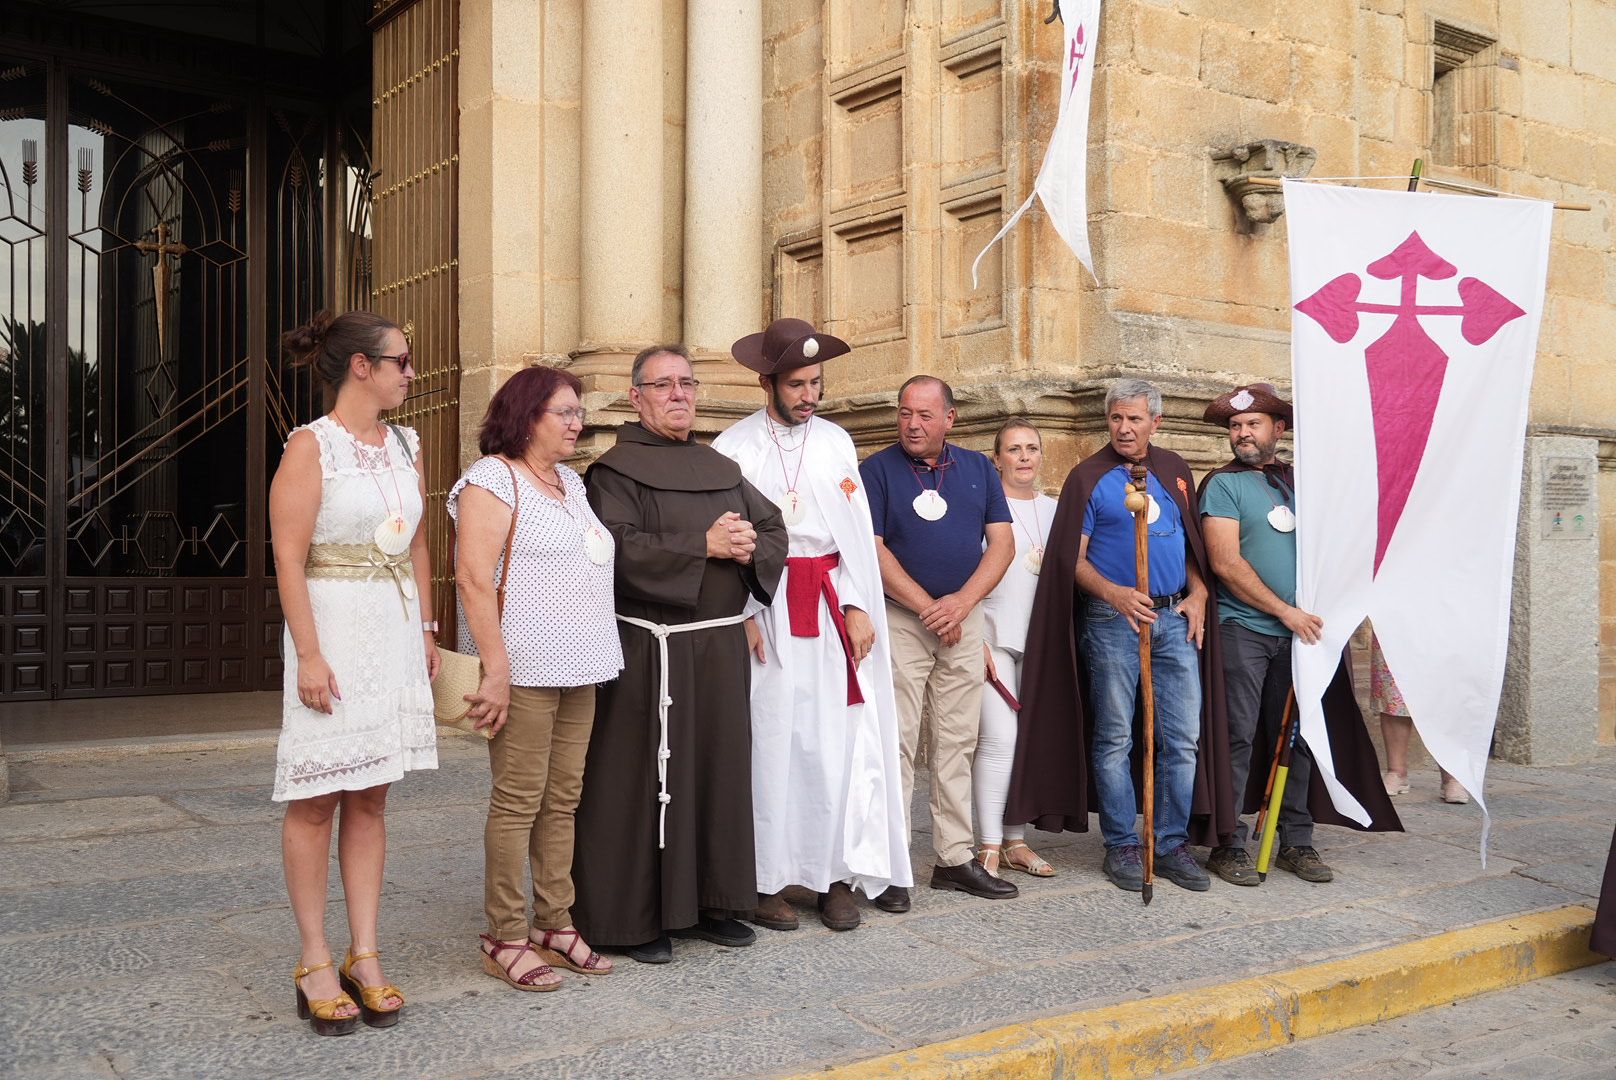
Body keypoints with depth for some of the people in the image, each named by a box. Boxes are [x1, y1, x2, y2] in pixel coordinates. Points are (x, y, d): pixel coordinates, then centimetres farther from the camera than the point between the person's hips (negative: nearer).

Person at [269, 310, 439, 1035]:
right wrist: (308, 654, -18)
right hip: (332, 628, -6)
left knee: (370, 798, 9)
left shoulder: (406, 446, 12)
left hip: (397, 630, 6)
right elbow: (289, 557, -12)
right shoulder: (311, 445, -7)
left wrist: (426, 632, 14)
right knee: (316, 800, 1)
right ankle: (315, 962, 10)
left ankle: (364, 956, 14)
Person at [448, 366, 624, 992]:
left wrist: (594, 659, 18)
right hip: (525, 668, -8)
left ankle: (554, 923, 19)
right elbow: (473, 578, -16)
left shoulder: (569, 482, 18)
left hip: (578, 668, 8)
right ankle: (505, 939, 6)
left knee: (563, 798, 10)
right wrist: (496, 670, -21)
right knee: (517, 800, -3)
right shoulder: (492, 478, -7)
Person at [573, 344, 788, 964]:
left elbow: (774, 530, 15)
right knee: (644, 779, -1)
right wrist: (704, 545, -18)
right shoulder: (615, 471, -3)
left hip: (723, 647, 6)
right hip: (651, 650, -6)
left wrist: (750, 547, -8)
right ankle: (635, 917, 10)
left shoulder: (722, 468, 16)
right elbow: (618, 550, -17)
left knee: (719, 770, 11)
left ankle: (709, 902, 24)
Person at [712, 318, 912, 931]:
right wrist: (745, 616, -12)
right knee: (770, 740, -1)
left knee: (841, 737, 1)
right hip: (765, 610, -3)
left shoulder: (836, 443, 10)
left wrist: (858, 606, -3)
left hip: (832, 607, 3)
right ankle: (765, 880, 8)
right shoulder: (735, 448, -1)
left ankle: (838, 874, 9)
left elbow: (856, 531, 7)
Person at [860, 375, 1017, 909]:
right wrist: (928, 607, -11)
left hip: (964, 618, 4)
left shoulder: (978, 468, 10)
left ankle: (955, 858, 16)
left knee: (957, 742, 8)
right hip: (899, 619, -4)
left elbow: (1002, 543, 5)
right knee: (896, 741, -5)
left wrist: (960, 602, -9)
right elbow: (871, 549, -8)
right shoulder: (877, 469, -1)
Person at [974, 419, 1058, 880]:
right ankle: (989, 846, -6)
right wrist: (975, 638, -12)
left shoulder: (1053, 510, 15)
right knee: (1000, 737, -13)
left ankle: (1015, 840, 15)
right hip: (994, 636, -5)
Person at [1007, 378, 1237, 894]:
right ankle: (1121, 846, 11)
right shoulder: (1089, 476, 0)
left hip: (1175, 618, 4)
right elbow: (1073, 559, -3)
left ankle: (1173, 844, 15)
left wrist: (1198, 593, 3)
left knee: (1184, 737, 4)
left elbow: (1193, 540, 19)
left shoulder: (1174, 470, 14)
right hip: (1112, 619, -4)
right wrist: (1115, 594, -19)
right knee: (1114, 738, 1)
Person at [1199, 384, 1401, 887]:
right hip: (1243, 629, -5)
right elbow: (1226, 563, -10)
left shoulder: (1300, 481, 13)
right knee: (1238, 737, -4)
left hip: (1299, 629, 5)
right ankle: (1227, 844, 4)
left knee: (1296, 735, 9)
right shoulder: (1223, 484, -1)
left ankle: (1296, 841, 18)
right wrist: (1285, 611, -12)